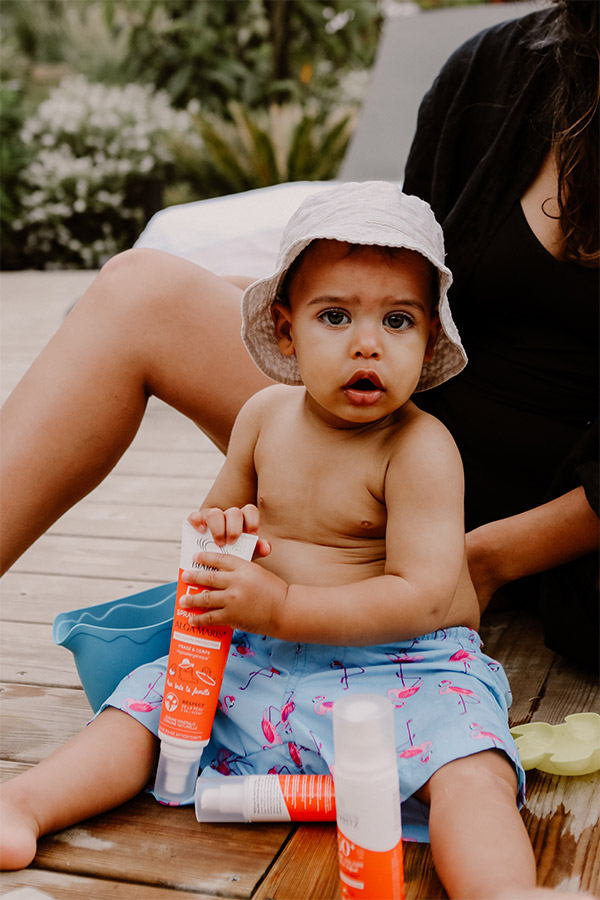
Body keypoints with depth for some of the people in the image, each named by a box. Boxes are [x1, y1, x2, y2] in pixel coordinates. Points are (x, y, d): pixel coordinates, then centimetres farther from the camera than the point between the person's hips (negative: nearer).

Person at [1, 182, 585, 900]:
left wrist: (281, 608, -24)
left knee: (469, 767, -32)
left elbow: (421, 597, -21)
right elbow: (222, 508, 21)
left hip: (404, 664, -6)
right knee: (147, 700, -4)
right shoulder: (265, 416, 4)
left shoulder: (422, 449, -15)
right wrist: (220, 526, -6)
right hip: (264, 663, 6)